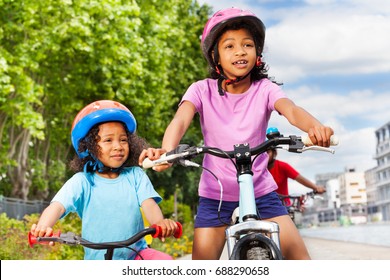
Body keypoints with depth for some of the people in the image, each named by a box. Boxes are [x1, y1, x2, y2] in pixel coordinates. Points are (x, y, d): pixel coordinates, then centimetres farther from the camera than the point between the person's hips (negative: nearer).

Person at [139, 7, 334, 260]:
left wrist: (315, 127, -50)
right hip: (215, 193, 0)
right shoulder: (203, 90, -7)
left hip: (261, 191, 0)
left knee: (299, 255, -8)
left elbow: (291, 110, -26)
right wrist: (166, 150, -47)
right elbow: (181, 119, -24)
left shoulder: (264, 89, -7)